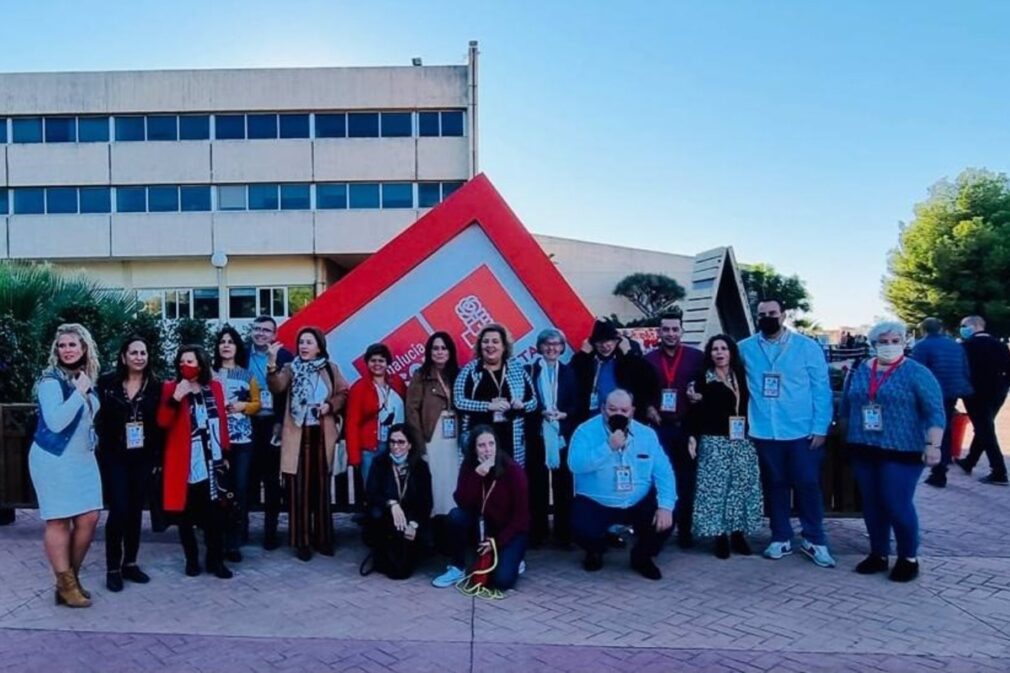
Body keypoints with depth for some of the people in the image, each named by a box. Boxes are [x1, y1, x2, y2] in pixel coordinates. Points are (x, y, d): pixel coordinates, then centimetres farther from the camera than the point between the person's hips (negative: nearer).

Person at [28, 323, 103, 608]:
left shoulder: (86, 378, 10)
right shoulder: (51, 380, -13)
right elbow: (56, 422, -25)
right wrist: (79, 392, -24)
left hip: (83, 458, 7)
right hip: (54, 459, -7)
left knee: (89, 518, 6)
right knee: (59, 521, -1)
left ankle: (73, 578, 21)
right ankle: (65, 585, 9)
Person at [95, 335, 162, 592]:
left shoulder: (156, 386, 1)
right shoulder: (107, 382, -4)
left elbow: (160, 422, 1)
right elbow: (97, 416, -3)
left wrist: (157, 454, -3)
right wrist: (101, 444, -10)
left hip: (143, 457, 2)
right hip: (114, 457, -2)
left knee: (135, 511, 9)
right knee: (119, 511, -7)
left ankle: (130, 563, 22)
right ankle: (113, 568, 7)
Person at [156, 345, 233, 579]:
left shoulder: (214, 387, 8)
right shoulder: (170, 388, 0)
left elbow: (222, 421, 10)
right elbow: (162, 422, -11)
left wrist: (225, 453, 8)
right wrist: (175, 398, -24)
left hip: (212, 460, 2)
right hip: (184, 462, -1)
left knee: (215, 511, 1)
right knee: (186, 513, 6)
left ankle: (216, 560, 11)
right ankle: (192, 559, 19)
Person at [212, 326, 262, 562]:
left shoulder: (247, 375, 11)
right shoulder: (210, 373, 7)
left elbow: (257, 403, 14)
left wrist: (243, 406, -4)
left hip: (242, 438, 1)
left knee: (240, 488, -1)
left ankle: (234, 542, 6)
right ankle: (218, 540, 10)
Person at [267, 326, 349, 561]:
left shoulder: (331, 368, 6)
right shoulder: (290, 368, 3)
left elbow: (343, 393, 8)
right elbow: (277, 387, -15)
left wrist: (330, 405, -10)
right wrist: (272, 363, -30)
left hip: (322, 434, 1)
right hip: (297, 435, -1)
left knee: (321, 487, 9)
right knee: (299, 488, -1)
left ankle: (322, 538, 20)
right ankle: (301, 541, 8)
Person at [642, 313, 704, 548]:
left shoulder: (696, 357, 2)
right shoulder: (649, 359, 8)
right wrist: (648, 408, -2)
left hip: (687, 427, -1)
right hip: (658, 427, 1)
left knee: (686, 480, 5)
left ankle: (685, 530, 15)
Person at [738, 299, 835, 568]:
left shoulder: (807, 346, -2)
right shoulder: (745, 348, 2)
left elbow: (821, 389, -2)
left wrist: (820, 428, -6)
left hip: (802, 431, -2)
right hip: (764, 432, 2)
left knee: (807, 485, 3)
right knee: (775, 485, 11)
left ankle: (814, 540, 17)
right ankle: (781, 538, 24)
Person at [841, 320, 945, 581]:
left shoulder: (916, 373, -6)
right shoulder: (859, 371, 9)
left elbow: (935, 412, -10)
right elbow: (845, 407, 17)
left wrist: (933, 445, -17)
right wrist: (849, 439, 19)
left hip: (901, 452, -5)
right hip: (864, 451, 5)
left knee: (898, 505, -4)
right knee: (871, 505, 10)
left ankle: (908, 559, 14)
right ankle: (878, 555, 24)